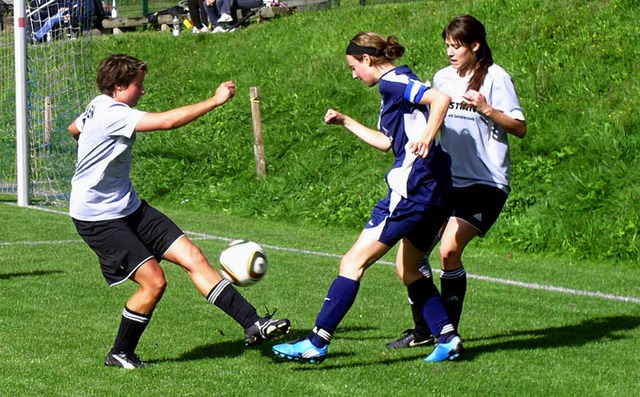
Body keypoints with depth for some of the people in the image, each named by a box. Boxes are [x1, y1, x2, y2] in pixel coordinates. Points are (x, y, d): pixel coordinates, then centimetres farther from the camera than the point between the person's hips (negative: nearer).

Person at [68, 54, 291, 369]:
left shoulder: (98, 107, 10)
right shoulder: (112, 114, -22)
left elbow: (74, 128, 31)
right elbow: (167, 121, -32)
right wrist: (214, 101, -27)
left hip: (128, 208, 10)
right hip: (97, 218, -10)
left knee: (193, 257, -4)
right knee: (154, 281, -16)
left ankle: (253, 324, -9)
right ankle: (120, 354, 6)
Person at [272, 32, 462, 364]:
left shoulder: (393, 82, -8)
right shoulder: (396, 86, 21)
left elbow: (440, 98, -24)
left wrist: (427, 137, -33)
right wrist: (346, 122, 36)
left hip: (411, 190, -10)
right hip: (435, 192, 10)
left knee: (353, 262, -7)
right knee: (408, 269, 22)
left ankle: (317, 343, -7)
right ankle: (447, 338, 15)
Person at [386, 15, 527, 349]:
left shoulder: (495, 78, -7)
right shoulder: (442, 78, 11)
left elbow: (520, 128, -10)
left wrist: (486, 109, -22)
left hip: (485, 183, -6)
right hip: (448, 180, 6)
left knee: (449, 250, -20)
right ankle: (423, 331, 11)